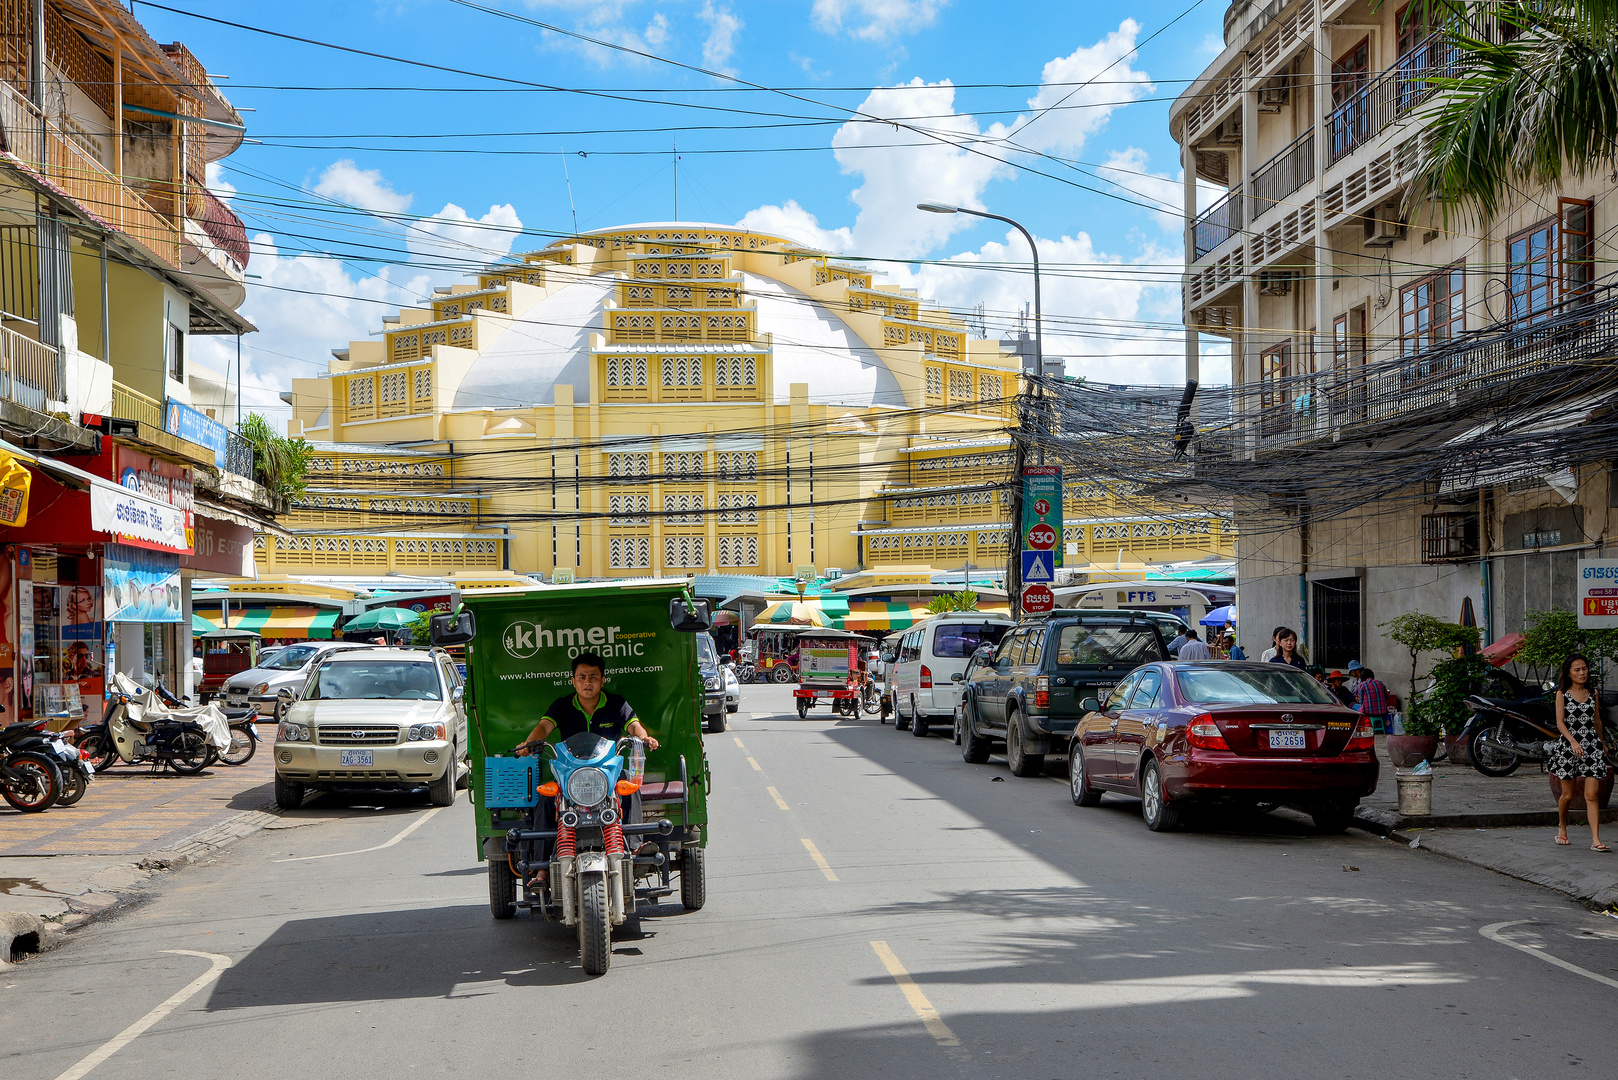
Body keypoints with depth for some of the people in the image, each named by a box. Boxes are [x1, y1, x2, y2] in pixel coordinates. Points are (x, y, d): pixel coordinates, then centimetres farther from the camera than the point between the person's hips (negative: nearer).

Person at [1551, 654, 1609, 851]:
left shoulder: (1592, 693, 9)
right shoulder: (1562, 694, -1)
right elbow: (1560, 722, -7)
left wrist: (1603, 743, 30)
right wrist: (1573, 742, -21)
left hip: (1592, 746, 2)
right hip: (1568, 745, -2)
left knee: (1592, 795, -8)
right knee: (1567, 795, 6)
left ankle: (1596, 840, -11)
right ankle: (1562, 828, 31)